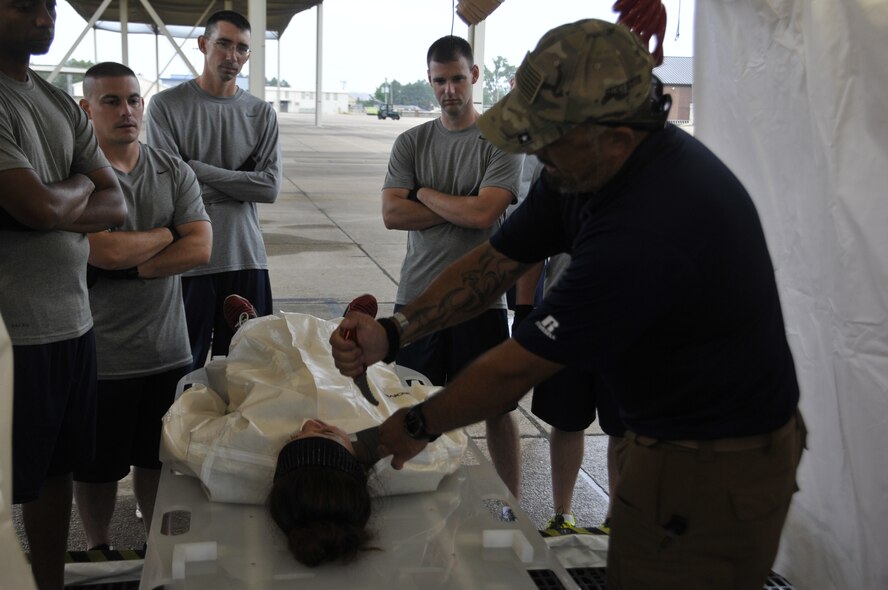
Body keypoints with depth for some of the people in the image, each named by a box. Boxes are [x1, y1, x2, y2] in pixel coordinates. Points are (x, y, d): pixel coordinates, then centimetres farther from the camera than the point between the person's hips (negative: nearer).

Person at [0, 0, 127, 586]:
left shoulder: (63, 105, 13)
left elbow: (116, 207, 8)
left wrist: (58, 209, -9)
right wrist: (80, 184, 0)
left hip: (75, 320, 8)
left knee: (59, 466, 17)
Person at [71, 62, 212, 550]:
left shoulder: (174, 172, 5)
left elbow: (200, 250, -6)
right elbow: (106, 251, -21)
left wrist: (128, 267, -15)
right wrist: (165, 234, -5)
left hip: (168, 349, 3)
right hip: (99, 355, -3)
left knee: (158, 458, 16)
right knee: (97, 467, 13)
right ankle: (99, 552, 34)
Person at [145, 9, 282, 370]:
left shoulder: (261, 114, 8)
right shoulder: (167, 105, -1)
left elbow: (270, 187, -3)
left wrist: (200, 171, -8)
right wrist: (237, 186, -5)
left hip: (246, 258, 3)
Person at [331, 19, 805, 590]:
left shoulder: (645, 233, -35)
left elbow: (515, 370, -26)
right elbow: (494, 262, 0)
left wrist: (417, 426, -10)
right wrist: (389, 333, -11)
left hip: (713, 470, -8)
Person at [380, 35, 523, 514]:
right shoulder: (411, 143, 8)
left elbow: (484, 212, -17)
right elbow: (392, 214, -5)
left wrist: (423, 193, -4)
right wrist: (460, 209, -10)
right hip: (417, 297, 3)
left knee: (497, 406, 7)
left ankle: (513, 505, 22)